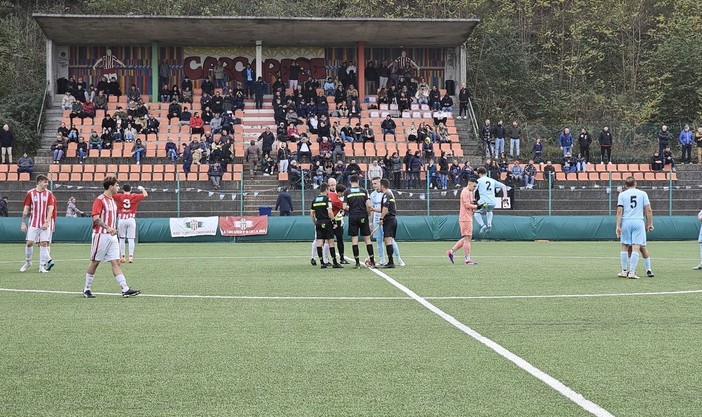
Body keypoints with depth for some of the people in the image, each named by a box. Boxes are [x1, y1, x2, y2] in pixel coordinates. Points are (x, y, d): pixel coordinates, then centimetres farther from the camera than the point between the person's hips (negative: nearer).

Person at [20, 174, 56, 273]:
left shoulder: (49, 194, 4)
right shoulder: (30, 193, 3)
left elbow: (50, 209, -1)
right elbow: (26, 208, 4)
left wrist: (47, 222, -12)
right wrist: (23, 222, -1)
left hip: (45, 224, 0)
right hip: (33, 223, 0)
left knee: (43, 243, -3)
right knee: (30, 243, -4)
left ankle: (42, 266, 2)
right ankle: (27, 262, 17)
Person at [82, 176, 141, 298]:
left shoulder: (113, 200, 15)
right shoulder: (100, 200, -11)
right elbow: (96, 218, -20)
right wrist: (108, 228, -29)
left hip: (112, 236, 7)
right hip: (101, 235, -7)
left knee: (116, 262, 0)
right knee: (95, 262, 2)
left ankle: (125, 289, -7)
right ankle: (86, 289, 13)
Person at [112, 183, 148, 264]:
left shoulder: (119, 196, -1)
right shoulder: (134, 197, -1)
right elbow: (145, 194, 7)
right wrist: (142, 188, 26)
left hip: (122, 220, 0)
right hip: (131, 220, 0)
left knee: (122, 239, 7)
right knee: (131, 239, 0)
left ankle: (122, 257, 7)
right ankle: (131, 256, -6)